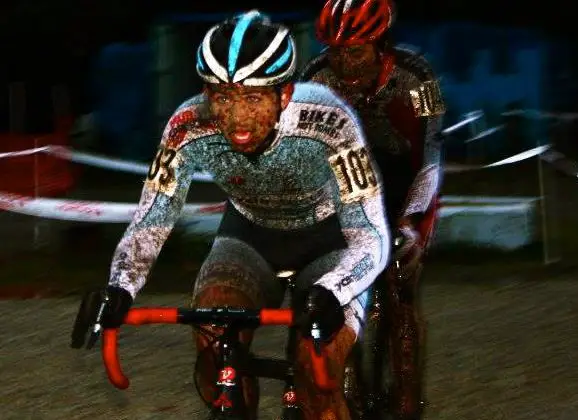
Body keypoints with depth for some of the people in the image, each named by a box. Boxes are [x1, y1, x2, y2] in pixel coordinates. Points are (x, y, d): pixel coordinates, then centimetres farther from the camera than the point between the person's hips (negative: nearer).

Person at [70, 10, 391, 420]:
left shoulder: (327, 123, -34)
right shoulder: (190, 128, -27)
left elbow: (371, 238, -33)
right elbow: (149, 223, -20)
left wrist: (328, 294, -54)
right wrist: (119, 287, -41)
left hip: (328, 243, -2)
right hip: (249, 236, 3)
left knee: (318, 382, -24)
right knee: (215, 345, -25)